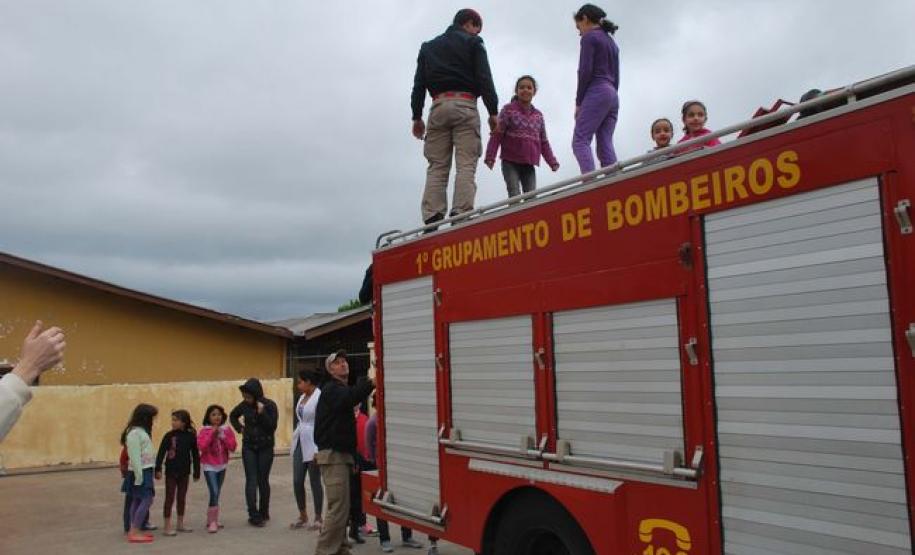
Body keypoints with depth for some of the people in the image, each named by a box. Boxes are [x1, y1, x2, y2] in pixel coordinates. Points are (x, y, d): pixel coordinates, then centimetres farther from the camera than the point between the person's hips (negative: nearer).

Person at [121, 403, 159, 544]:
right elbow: (134, 456, -19)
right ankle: (134, 532, -7)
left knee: (138, 500, 11)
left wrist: (150, 472, 8)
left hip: (145, 470, 10)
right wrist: (139, 476, -19)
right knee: (147, 499, -11)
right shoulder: (134, 433, -16)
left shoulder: (141, 431, 13)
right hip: (140, 471, -10)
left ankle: (134, 531, 16)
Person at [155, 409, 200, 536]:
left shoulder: (191, 436, -4)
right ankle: (167, 527, 8)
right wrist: (158, 469, -18)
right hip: (171, 471, -3)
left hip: (184, 472, 3)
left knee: (182, 498, 13)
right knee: (169, 498, 2)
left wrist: (197, 472, 6)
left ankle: (180, 524, 26)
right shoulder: (169, 436, -9)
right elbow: (161, 453, -10)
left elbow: (195, 455, 3)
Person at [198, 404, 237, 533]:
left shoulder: (227, 430, 2)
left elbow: (233, 447, -4)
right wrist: (212, 434, -21)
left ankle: (213, 520, 22)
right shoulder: (204, 431, -7)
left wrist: (223, 436, -15)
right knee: (214, 493, -14)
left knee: (217, 494, 10)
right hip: (209, 467, -4)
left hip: (222, 466, 4)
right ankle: (212, 522, -6)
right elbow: (201, 447, -19)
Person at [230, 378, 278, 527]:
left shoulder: (270, 405, -11)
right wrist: (240, 428, 4)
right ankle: (254, 516, -6)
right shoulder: (245, 405, -2)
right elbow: (233, 416, 18)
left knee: (263, 481, 5)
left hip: (265, 448, -2)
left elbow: (272, 427, -17)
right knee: (251, 481, -6)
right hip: (249, 447, 2)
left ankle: (264, 513, 20)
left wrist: (262, 413, -26)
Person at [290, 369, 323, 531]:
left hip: (313, 445, -8)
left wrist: (318, 450, -19)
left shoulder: (319, 397, -14)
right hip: (300, 443, 8)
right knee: (297, 481, 9)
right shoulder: (302, 397, 13)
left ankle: (317, 518, 14)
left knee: (315, 482, 1)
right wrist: (294, 442, 19)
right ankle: (303, 516, 24)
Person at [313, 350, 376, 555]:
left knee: (341, 507, 14)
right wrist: (370, 383, -51)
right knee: (338, 507, -13)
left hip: (341, 454, 10)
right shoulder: (332, 389, -10)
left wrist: (352, 458, 25)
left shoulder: (341, 390, 21)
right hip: (333, 455, -10)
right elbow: (349, 398, -36)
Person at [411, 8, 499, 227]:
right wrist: (493, 112, -1)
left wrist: (417, 116, 16)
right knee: (466, 165, -9)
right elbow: (485, 79, -1)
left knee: (437, 167, -1)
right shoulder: (473, 43, 11)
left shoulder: (428, 46, 24)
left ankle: (432, 219, -14)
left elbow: (419, 84, 17)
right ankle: (461, 215, -23)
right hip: (464, 105, -3)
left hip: (438, 106, 4)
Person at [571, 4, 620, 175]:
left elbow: (585, 71, -10)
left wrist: (578, 101, -6)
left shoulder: (589, 37, 0)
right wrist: (610, 98, 17)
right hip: (613, 95, 8)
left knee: (580, 141, -13)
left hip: (596, 93, -8)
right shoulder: (612, 42, 25)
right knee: (605, 145, 1)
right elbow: (616, 77, 20)